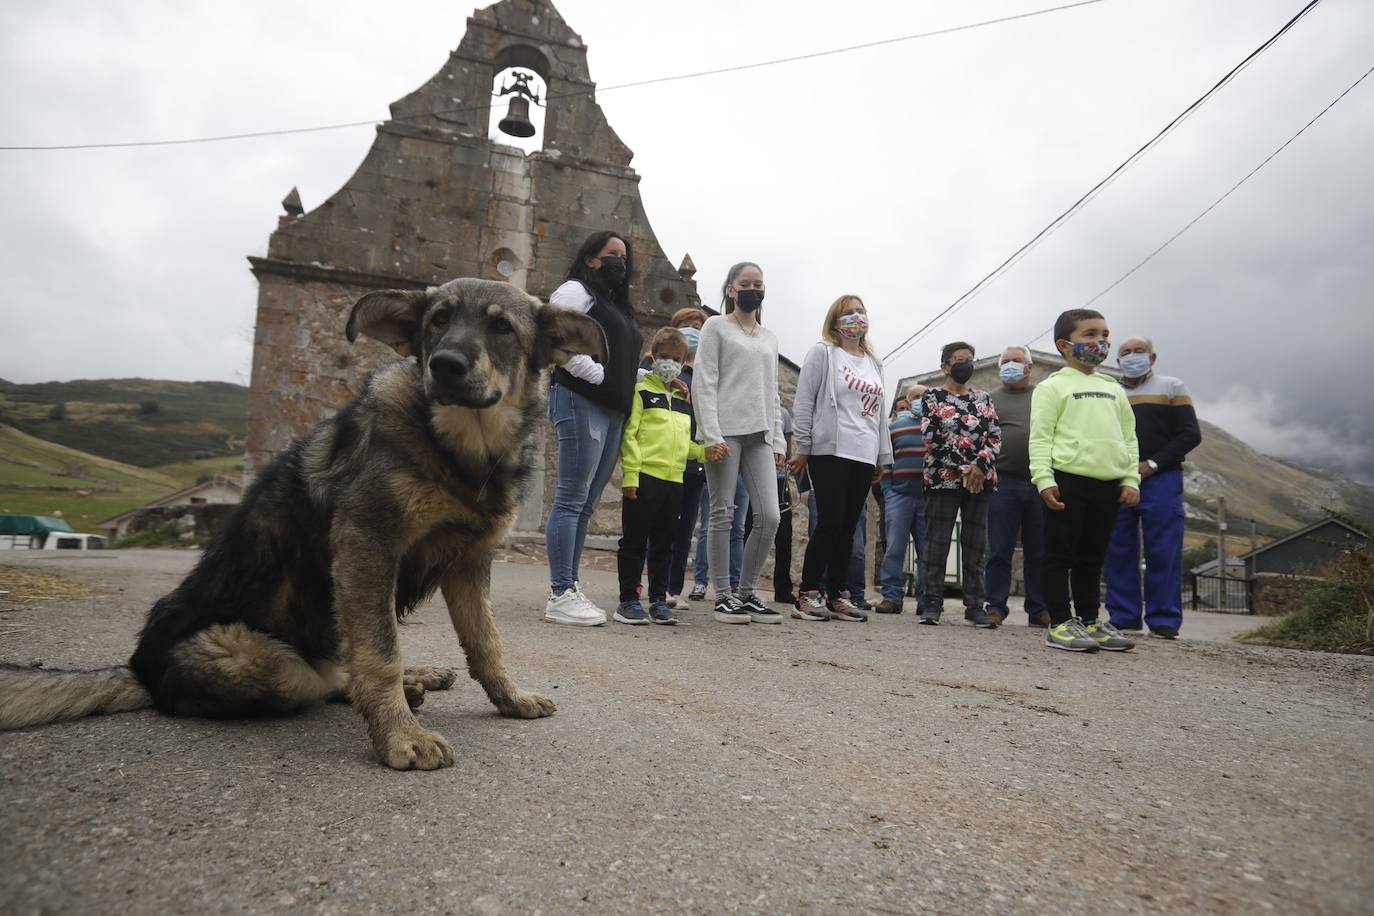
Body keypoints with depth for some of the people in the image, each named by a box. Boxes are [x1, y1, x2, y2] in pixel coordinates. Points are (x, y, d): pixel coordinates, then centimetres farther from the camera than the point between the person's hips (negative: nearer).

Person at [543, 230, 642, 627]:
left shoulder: (617, 306, 29)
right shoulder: (575, 291, 2)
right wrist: (601, 376, -15)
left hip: (612, 412, 9)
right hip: (582, 403, -9)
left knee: (586, 503, 8)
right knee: (572, 498, -11)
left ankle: (569, 587, 12)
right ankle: (560, 596, -10)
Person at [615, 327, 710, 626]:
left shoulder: (684, 400, 19)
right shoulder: (641, 391, 0)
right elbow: (628, 435, -7)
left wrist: (704, 452, 5)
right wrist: (630, 475, -15)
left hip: (674, 479, 6)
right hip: (645, 477, -6)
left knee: (664, 543, 11)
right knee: (635, 540, 0)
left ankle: (659, 600, 19)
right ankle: (628, 600, 8)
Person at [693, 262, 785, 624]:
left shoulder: (769, 338, 22)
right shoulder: (716, 326, 6)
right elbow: (704, 384, -3)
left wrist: (777, 440, 11)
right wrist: (711, 435, -14)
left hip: (759, 435, 5)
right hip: (726, 431, -5)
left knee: (769, 516, -3)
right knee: (723, 515, -2)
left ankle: (746, 592, 10)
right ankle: (723, 596, 7)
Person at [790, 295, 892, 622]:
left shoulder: (874, 363, 22)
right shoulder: (822, 352, 3)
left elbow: (879, 412, 22)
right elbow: (803, 403, -3)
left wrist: (882, 456, 17)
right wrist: (802, 448, -8)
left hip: (863, 457, 6)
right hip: (829, 452, -6)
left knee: (847, 528, 6)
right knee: (830, 523, -10)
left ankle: (836, 595, 13)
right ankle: (808, 594, -2)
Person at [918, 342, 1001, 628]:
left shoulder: (984, 398, 15)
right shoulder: (932, 397, 4)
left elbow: (996, 436, 7)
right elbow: (931, 437, -7)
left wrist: (980, 466, -11)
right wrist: (962, 470, -12)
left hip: (979, 480, 4)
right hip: (944, 478, -4)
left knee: (976, 545, 5)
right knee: (936, 542, -4)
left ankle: (974, 606, 11)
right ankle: (932, 604, 1)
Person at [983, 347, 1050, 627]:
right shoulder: (991, 400, 12)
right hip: (1003, 481, -1)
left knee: (1039, 552, 6)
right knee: (999, 550, 0)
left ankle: (1038, 610, 14)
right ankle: (996, 606, 6)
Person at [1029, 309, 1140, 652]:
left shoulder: (1114, 390, 19)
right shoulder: (1053, 386, 0)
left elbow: (1128, 437, 19)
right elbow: (1040, 436, -7)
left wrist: (1130, 479, 9)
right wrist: (1044, 478, -16)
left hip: (1108, 485, 6)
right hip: (1068, 480, -6)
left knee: (1092, 557, 13)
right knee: (1060, 554, -1)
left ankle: (1090, 621, 22)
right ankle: (1060, 623, 5)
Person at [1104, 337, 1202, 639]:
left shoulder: (1171, 387, 10)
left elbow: (1190, 435, 2)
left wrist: (1152, 464, -10)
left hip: (1160, 480, -2)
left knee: (1163, 552, -4)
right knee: (1119, 551, 2)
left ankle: (1164, 621, 1)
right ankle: (1123, 617, 8)